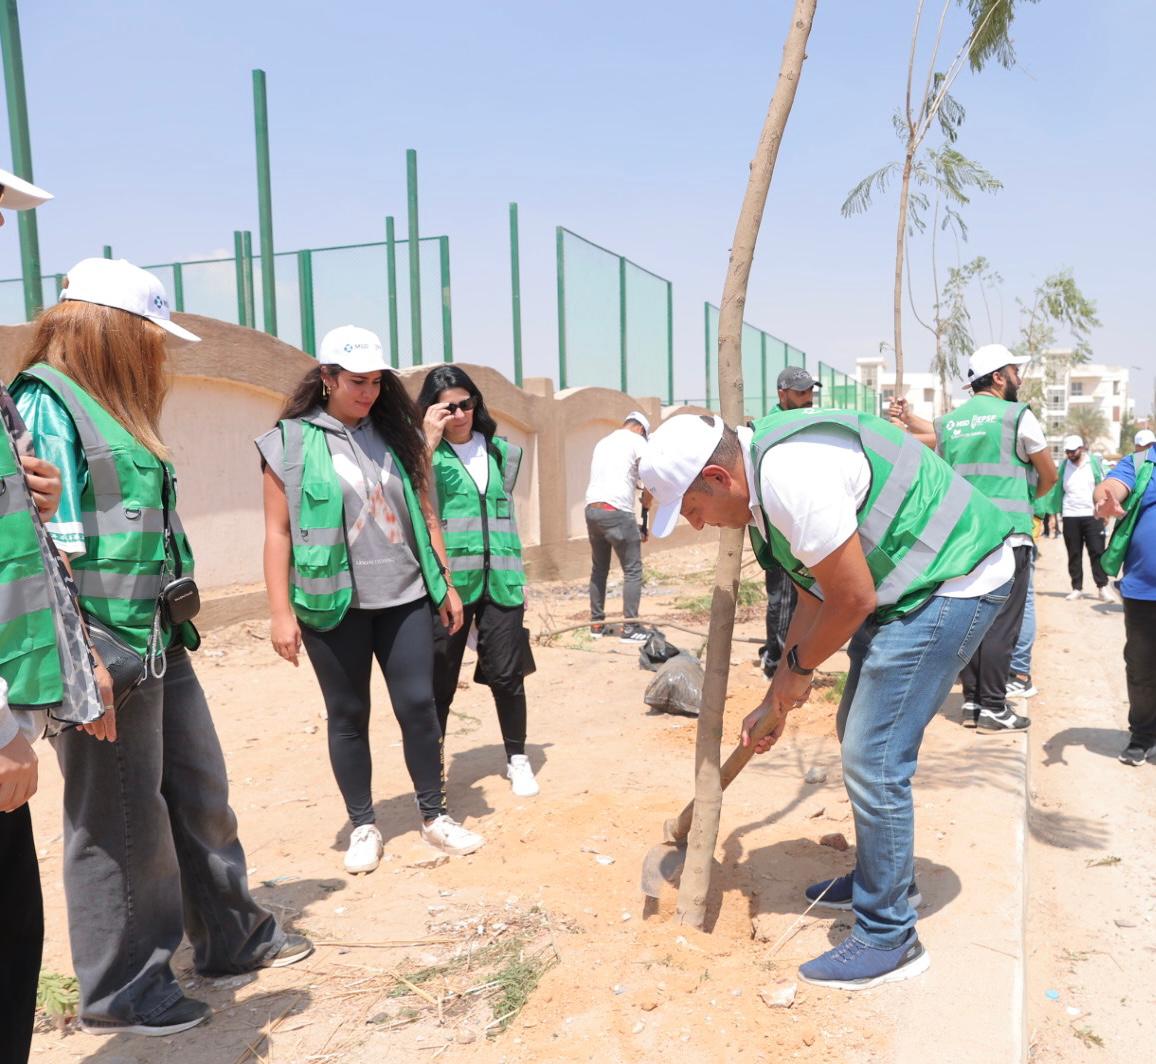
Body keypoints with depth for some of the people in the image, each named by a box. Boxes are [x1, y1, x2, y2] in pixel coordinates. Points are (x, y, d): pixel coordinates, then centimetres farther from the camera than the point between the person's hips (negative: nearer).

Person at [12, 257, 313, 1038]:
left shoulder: (115, 411, 16)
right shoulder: (45, 404, -11)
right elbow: (48, 542, -19)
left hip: (161, 646, 9)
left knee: (202, 794, 17)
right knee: (120, 825, 5)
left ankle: (233, 936, 35)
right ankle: (122, 990, 24)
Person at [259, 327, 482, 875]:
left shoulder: (398, 435, 7)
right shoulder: (290, 442, -4)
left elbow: (425, 515, 11)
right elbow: (278, 532, -5)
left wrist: (446, 584, 10)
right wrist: (281, 612, -9)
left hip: (404, 597, 3)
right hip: (332, 603, -2)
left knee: (419, 705, 5)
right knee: (348, 716, 8)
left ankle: (435, 815, 22)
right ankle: (363, 826, 24)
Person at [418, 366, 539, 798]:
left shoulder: (501, 451, 11)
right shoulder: (425, 451, -1)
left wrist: (519, 576, 19)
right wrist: (430, 441, -23)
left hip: (499, 581, 3)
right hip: (447, 582, -3)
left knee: (506, 673, 6)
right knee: (440, 679, 4)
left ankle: (517, 759, 23)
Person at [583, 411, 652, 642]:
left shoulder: (603, 442, 24)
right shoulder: (637, 441, 3)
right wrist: (646, 505, 9)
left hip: (591, 508, 7)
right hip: (616, 511, -7)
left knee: (599, 569, 18)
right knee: (632, 570, 2)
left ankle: (596, 623, 23)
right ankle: (630, 628, 3)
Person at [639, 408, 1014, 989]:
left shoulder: (790, 475, -27)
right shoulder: (764, 485, 7)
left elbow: (853, 600, -22)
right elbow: (816, 598, 14)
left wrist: (798, 670, -4)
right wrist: (776, 702, 18)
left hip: (953, 582, -11)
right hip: (909, 586, 11)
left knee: (873, 758, -8)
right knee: (860, 731, 19)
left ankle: (888, 937, 9)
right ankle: (882, 875, 38)